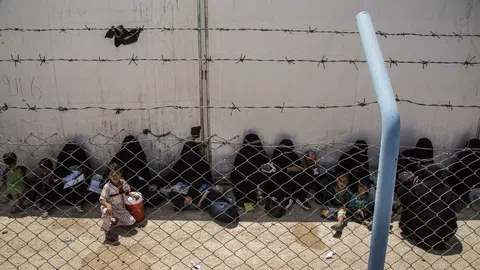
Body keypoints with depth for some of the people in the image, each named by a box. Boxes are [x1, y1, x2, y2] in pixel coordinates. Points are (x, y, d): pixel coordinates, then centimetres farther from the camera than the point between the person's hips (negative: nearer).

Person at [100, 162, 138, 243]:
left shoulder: (123, 182, -8)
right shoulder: (107, 187, -23)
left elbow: (126, 192, 12)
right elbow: (102, 200, -25)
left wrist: (132, 195, -7)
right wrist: (107, 205, -44)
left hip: (121, 209, 5)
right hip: (110, 207, -5)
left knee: (131, 221, -3)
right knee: (107, 212, -40)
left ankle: (114, 221, 23)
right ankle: (107, 231, -15)